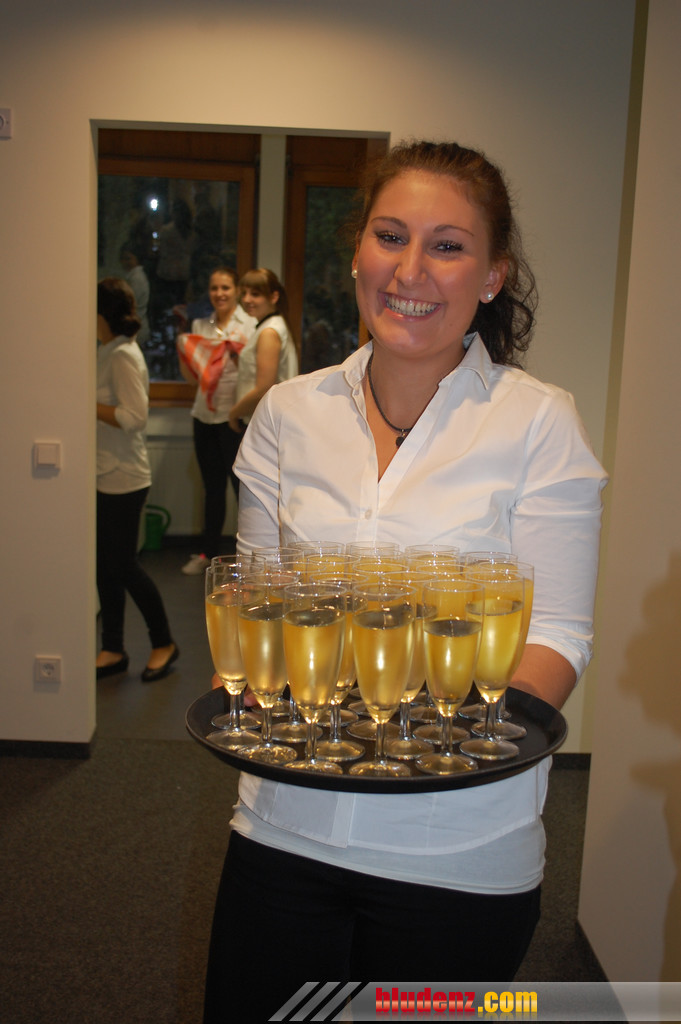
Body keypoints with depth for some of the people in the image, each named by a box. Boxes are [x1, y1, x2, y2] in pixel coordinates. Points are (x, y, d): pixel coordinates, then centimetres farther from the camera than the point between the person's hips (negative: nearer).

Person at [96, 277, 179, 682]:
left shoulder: (123, 356, -16)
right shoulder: (109, 352, 11)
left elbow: (134, 417, -23)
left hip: (124, 478, -9)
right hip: (106, 477, 9)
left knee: (124, 564, 0)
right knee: (107, 565, 12)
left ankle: (164, 643, 18)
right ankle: (113, 650, 23)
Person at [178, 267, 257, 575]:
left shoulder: (250, 325, -2)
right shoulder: (200, 325, 13)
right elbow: (192, 376, 16)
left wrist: (238, 351, -19)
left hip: (234, 417, -5)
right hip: (204, 415, 5)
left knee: (242, 486, -2)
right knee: (212, 488, 13)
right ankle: (208, 553, 24)